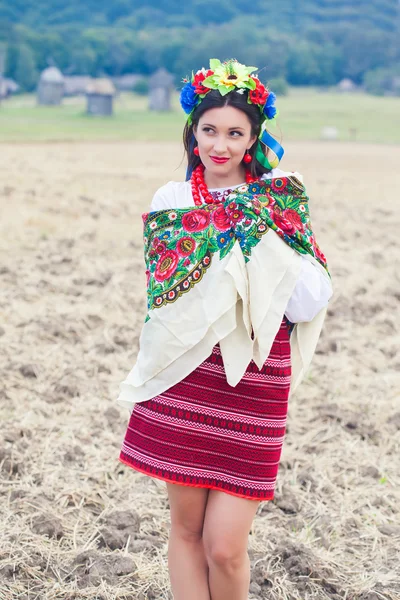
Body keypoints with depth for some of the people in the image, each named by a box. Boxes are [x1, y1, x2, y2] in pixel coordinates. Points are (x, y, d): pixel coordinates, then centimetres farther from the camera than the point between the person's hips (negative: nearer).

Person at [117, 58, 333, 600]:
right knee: (186, 527, 9)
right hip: (186, 378, 1)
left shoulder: (284, 200, 3)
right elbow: (168, 299, -7)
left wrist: (262, 232, -11)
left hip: (254, 385, -1)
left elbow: (311, 302, -5)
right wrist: (236, 235, -12)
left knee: (224, 546, -2)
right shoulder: (171, 201, 6)